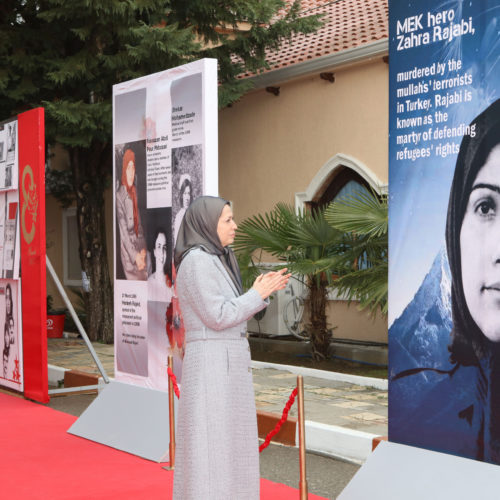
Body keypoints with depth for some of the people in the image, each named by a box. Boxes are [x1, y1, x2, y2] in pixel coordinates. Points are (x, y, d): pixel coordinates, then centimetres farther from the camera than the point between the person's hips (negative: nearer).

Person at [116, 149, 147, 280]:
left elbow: (138, 222, 12)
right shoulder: (120, 195, -11)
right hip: (127, 249, -6)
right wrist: (134, 255, -15)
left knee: (145, 275, 2)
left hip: (138, 244, 6)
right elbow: (123, 230, -13)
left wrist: (143, 249, 1)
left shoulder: (134, 191, 10)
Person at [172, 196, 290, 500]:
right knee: (210, 450, -6)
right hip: (212, 367, -10)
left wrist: (263, 291, 8)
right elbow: (218, 317, -18)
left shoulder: (214, 262, 17)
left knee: (225, 449, 12)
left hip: (225, 366, 10)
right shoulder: (196, 261, -14)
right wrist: (258, 294, -8)